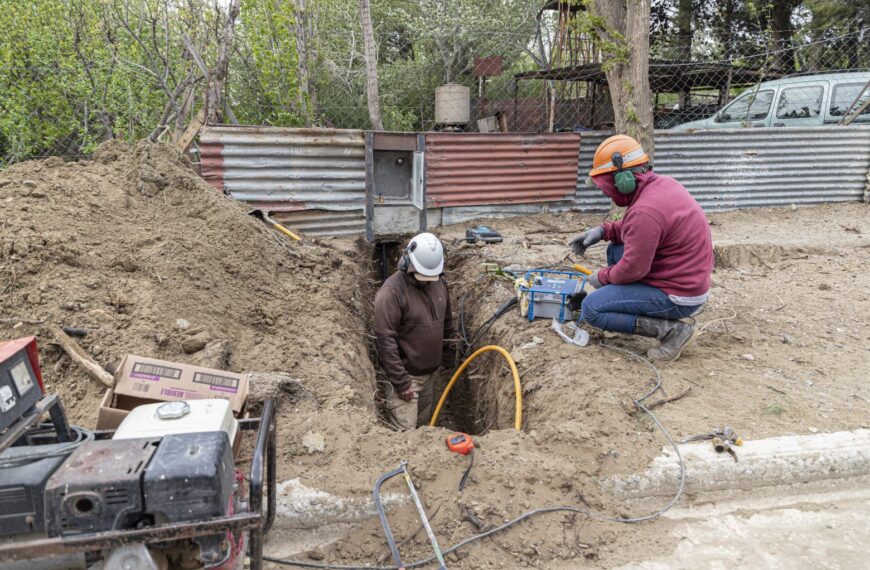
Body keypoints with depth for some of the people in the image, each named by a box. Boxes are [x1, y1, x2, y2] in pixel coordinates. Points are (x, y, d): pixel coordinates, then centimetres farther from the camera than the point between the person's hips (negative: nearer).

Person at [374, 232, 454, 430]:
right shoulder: (391, 292, -23)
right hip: (405, 374, -7)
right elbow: (385, 340, -23)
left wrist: (447, 354, 18)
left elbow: (447, 321, 14)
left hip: (431, 370, 7)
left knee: (423, 422, 20)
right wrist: (400, 382, -22)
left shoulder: (439, 282, 0)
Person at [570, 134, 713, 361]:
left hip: (677, 296, -10)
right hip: (689, 280, 10)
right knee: (615, 249, 19)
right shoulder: (662, 184, 2)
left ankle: (671, 329, -9)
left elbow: (632, 269, -23)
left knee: (591, 309, -9)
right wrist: (604, 230, 6)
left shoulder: (645, 211, -27)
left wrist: (602, 277, -3)